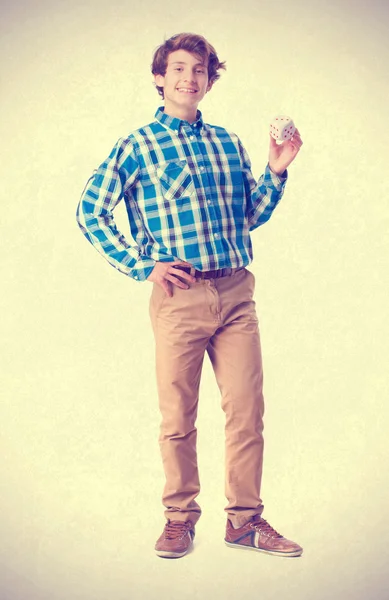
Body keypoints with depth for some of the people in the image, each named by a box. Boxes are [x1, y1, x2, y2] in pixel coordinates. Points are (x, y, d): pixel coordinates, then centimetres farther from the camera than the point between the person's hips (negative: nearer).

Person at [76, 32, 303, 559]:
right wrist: (143, 266, -5)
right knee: (178, 416, 4)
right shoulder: (138, 146, 2)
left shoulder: (228, 143, 15)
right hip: (179, 294, -3)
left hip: (236, 292, 4)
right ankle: (180, 518, 21)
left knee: (248, 409, 3)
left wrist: (276, 173, 3)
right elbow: (90, 212, 1)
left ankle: (246, 520, 17)